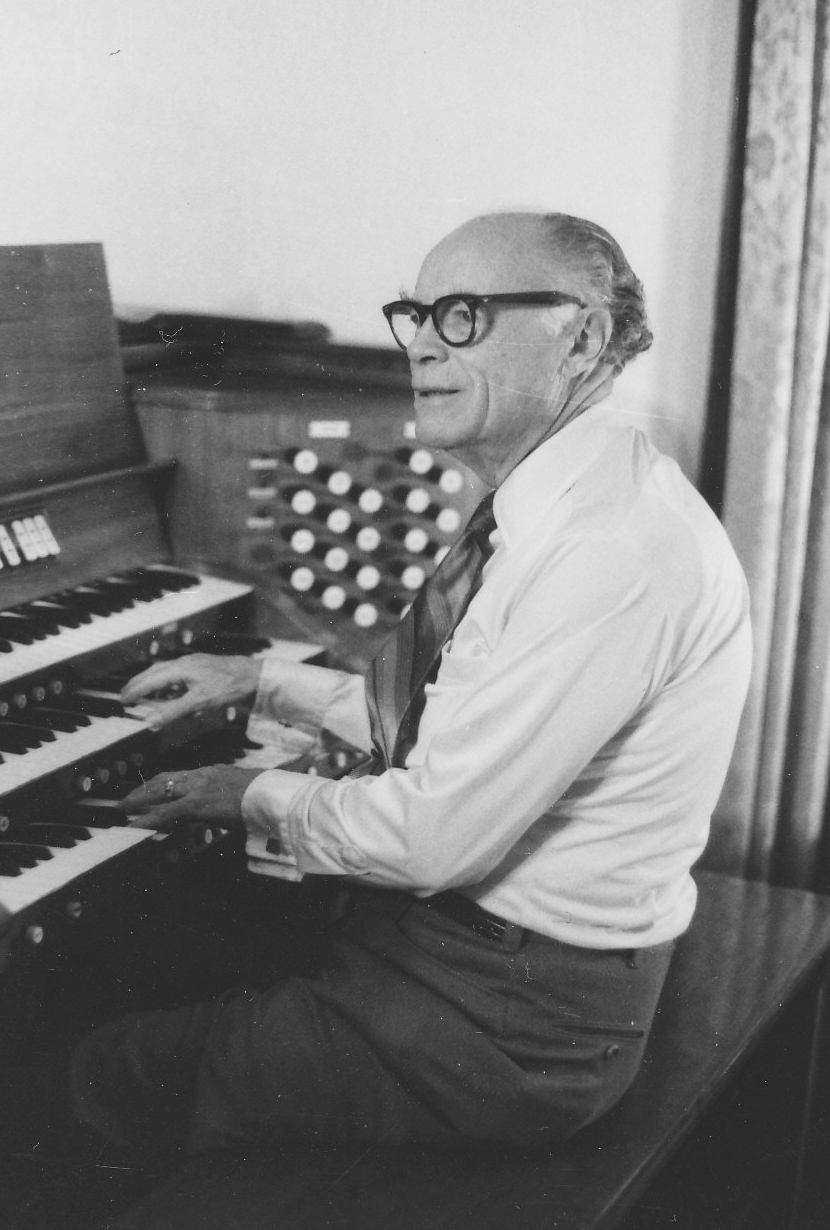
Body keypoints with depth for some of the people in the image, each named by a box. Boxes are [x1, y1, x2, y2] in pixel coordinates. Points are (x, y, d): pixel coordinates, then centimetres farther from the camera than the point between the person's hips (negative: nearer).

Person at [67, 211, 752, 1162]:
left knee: (114, 1075, -5)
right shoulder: (562, 502, 7)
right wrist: (259, 684, 11)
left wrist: (260, 798, -10)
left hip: (520, 1019, -9)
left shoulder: (614, 548, -26)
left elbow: (435, 837, -26)